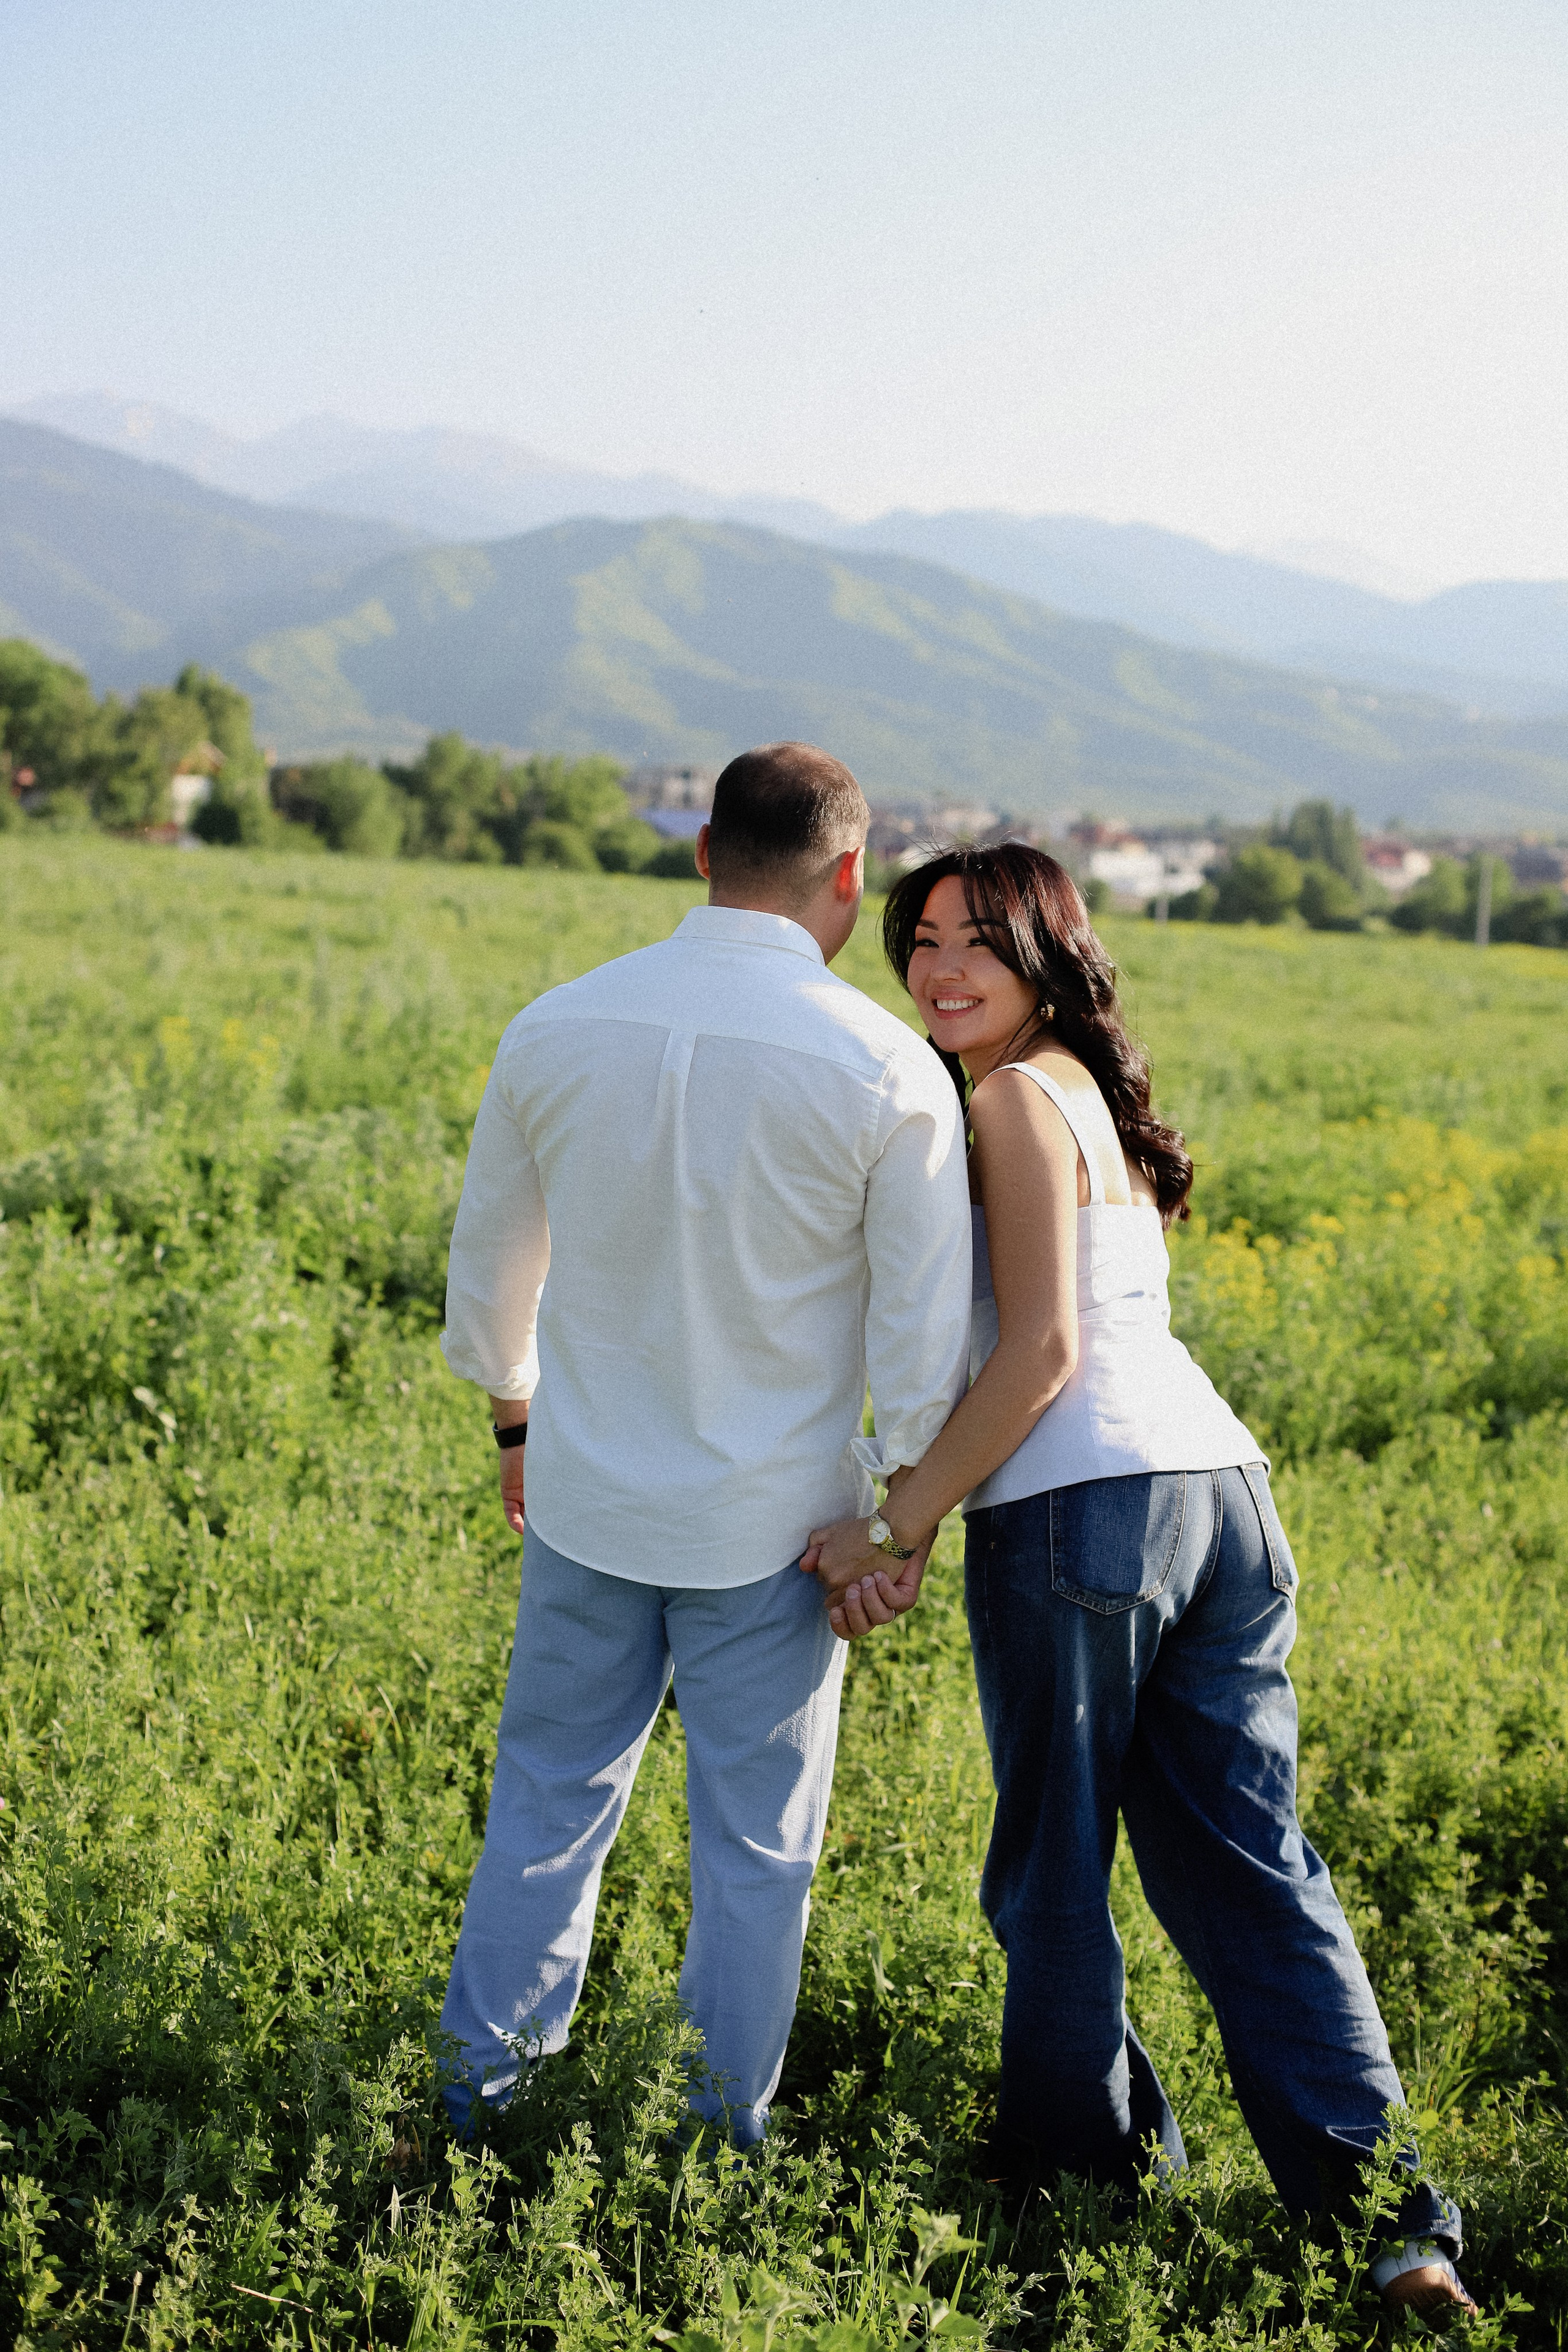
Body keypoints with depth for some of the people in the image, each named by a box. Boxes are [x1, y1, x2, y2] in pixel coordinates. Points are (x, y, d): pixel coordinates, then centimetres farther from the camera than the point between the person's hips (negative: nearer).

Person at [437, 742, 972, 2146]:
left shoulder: (557, 1029, -4)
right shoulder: (889, 1071, -15)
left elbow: (489, 1265, 9)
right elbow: (926, 1334, -11)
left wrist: (520, 1423, 24)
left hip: (587, 1501, 3)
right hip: (771, 1520, -3)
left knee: (552, 1795, 19)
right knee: (754, 1842, 12)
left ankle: (486, 2079, 29)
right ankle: (727, 2128, 23)